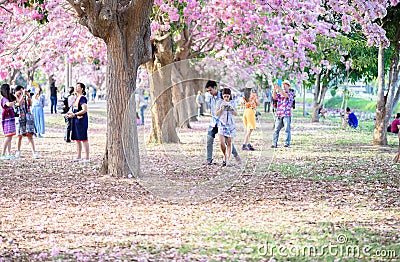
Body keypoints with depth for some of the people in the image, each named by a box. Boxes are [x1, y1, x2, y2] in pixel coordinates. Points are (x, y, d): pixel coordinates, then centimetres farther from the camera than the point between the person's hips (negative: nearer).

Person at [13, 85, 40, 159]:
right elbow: (19, 104, -17)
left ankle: (34, 152, -7)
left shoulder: (25, 97, 10)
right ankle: (18, 152, 20)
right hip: (19, 118, -2)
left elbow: (30, 104, 0)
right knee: (19, 135, 4)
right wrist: (23, 95, -18)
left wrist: (28, 96, -10)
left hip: (28, 117, 2)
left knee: (30, 135, -4)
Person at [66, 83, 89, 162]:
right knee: (77, 139, 13)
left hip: (81, 120, -9)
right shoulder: (76, 98, 16)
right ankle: (79, 157, 20)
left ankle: (87, 158, -4)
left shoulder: (82, 98, -12)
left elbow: (85, 110, -21)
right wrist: (69, 113, 2)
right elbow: (72, 108, 23)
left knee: (83, 139, -6)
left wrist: (74, 114, -20)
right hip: (75, 120, 10)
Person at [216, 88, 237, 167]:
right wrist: (221, 109, -18)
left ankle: (228, 161, -3)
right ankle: (225, 156, 16)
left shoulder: (232, 103, 7)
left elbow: (236, 114, 5)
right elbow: (216, 114, 1)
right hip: (222, 124, -1)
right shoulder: (220, 102, 3)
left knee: (229, 143, -4)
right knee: (222, 143, -11)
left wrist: (232, 109, -14)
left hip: (231, 124, 1)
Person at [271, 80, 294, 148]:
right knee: (276, 129, -1)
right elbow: (274, 97, -2)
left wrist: (279, 89, -25)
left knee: (287, 129, -4)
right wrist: (275, 89, -17)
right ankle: (274, 144, 0)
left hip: (287, 114, -4)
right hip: (279, 114, 4)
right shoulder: (280, 94, 18)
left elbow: (285, 95, -16)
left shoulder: (290, 93, 5)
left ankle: (287, 144, -2)